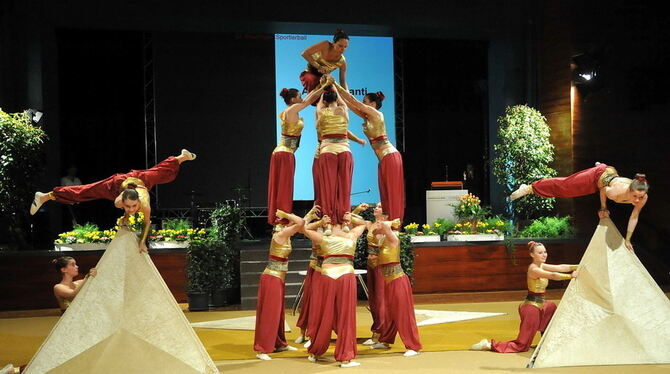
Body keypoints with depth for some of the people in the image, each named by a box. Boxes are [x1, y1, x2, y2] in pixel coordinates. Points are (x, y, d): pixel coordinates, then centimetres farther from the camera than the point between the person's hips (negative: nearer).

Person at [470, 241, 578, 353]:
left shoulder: (541, 266, 10)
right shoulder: (534, 269, -18)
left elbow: (560, 267, 4)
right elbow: (553, 275, -29)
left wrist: (577, 267, -4)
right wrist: (570, 276, -26)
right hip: (532, 307, -10)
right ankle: (490, 344, -2)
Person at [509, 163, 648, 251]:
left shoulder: (643, 198, -33)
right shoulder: (616, 193, -46)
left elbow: (634, 217, -16)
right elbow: (603, 190, -21)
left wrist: (627, 240, -9)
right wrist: (603, 208, -6)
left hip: (613, 174, 5)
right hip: (598, 176, -5)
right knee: (564, 185, 6)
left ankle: (600, 166, 75)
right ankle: (529, 188, 19)